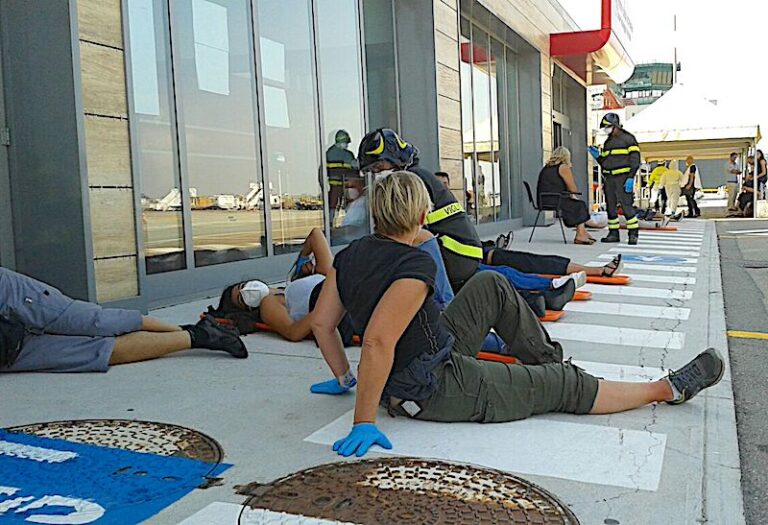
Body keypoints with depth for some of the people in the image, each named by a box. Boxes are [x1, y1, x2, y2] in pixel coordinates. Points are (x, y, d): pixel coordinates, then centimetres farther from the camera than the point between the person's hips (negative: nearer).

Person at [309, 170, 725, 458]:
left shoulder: (349, 256, -2)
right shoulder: (415, 266, -27)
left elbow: (322, 323, 2)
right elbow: (377, 342, -35)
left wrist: (344, 379, 13)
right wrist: (364, 424, -31)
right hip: (442, 389, -9)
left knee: (492, 285, 16)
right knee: (566, 385, 4)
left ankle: (547, 359, 32)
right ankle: (667, 388, 22)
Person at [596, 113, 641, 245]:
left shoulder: (628, 139, -1)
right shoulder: (607, 142, 20)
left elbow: (635, 160, -7)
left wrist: (630, 178, -15)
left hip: (622, 178, -7)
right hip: (609, 179, 7)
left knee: (627, 206, -11)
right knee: (610, 207, 6)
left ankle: (633, 234, -6)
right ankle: (613, 233, 13)